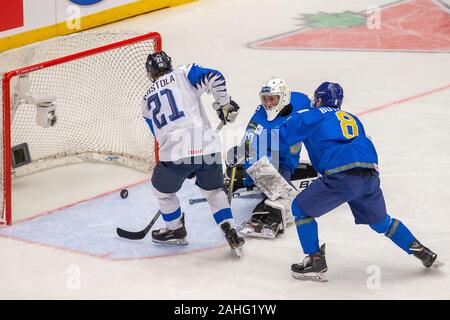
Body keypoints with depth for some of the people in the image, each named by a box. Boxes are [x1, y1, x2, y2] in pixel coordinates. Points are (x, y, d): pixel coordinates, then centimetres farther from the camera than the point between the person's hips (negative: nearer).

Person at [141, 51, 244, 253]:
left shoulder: (147, 101, 22)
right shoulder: (183, 74, 12)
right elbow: (213, 78, -4)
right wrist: (224, 104, 8)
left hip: (174, 153, 0)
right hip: (207, 146, 0)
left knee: (162, 189, 29)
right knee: (213, 190, 25)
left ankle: (176, 230, 40)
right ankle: (230, 232, 14)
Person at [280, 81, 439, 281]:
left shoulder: (314, 116, 12)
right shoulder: (352, 119, 30)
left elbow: (286, 133, 7)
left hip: (342, 176, -6)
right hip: (370, 175, 6)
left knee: (301, 208, 11)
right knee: (380, 221, 28)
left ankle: (316, 262, 5)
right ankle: (423, 253, 29)